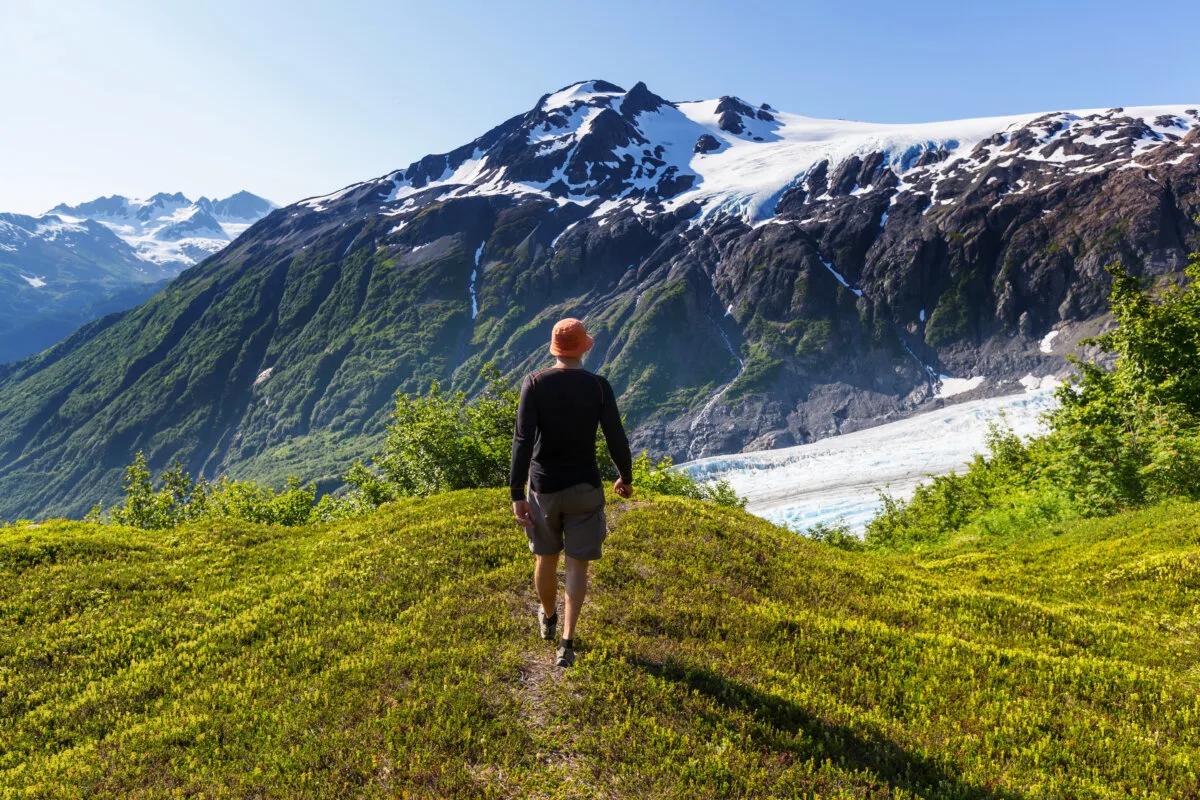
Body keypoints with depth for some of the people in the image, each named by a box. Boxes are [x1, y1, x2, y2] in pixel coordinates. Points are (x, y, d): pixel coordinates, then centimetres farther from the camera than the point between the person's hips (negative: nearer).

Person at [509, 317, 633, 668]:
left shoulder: (534, 383, -9)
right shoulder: (598, 386, -8)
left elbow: (523, 441, -15)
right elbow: (616, 438, -7)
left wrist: (517, 494, -13)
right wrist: (626, 477, 11)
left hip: (544, 487, 1)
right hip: (585, 487, -1)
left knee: (546, 556, 21)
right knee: (577, 564, 8)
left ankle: (547, 618, 44)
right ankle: (567, 641, 0)